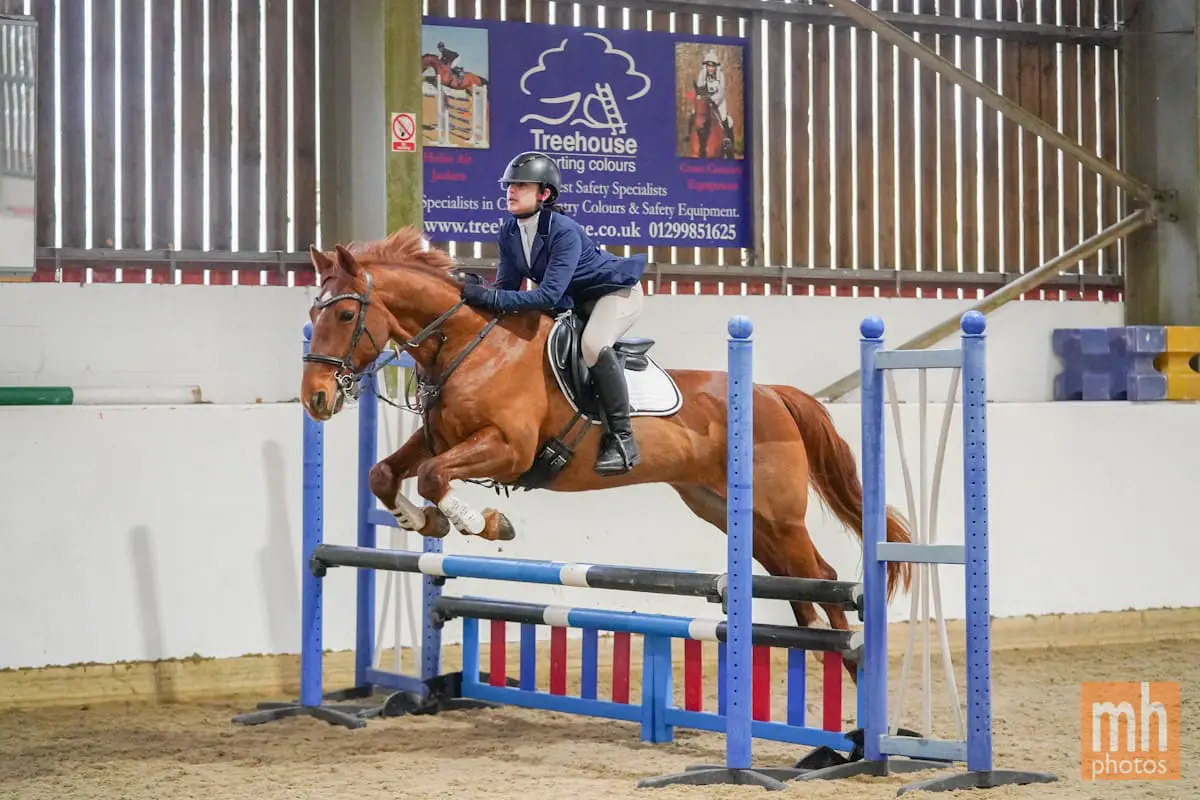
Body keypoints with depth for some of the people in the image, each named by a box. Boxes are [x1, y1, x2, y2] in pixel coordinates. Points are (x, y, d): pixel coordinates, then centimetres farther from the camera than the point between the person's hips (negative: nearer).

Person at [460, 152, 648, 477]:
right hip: (574, 300, 9)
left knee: (593, 344, -34)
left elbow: (549, 295, -39)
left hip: (616, 291, -9)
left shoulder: (564, 231, -33)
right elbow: (507, 285, -5)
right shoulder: (509, 231, -9)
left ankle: (623, 439, -26)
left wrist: (490, 297, -44)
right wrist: (477, 295, -25)